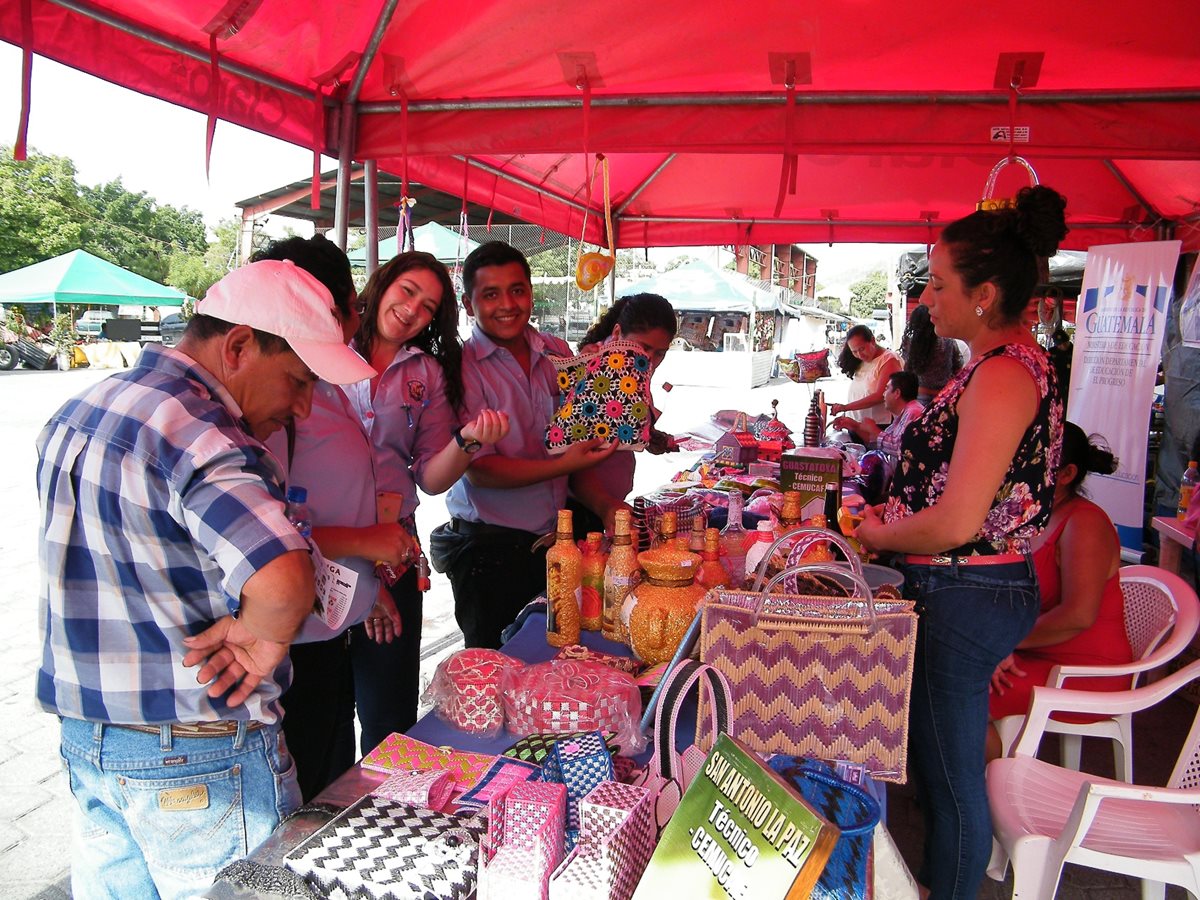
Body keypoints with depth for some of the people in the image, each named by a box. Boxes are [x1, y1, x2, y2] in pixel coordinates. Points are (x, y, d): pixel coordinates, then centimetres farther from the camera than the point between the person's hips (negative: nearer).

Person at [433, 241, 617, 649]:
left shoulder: (557, 354, 5)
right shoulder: (461, 368, -12)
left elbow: (580, 436, 14)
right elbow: (480, 471, -16)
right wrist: (562, 466, -25)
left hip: (555, 536, 5)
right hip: (489, 549, -5)